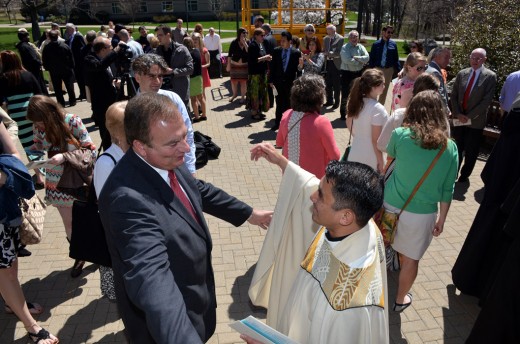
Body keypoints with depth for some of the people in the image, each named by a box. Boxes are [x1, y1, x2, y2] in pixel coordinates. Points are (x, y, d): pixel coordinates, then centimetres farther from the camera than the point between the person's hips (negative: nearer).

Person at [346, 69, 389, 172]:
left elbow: (349, 124, 12)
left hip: (355, 154, 7)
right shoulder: (377, 109, -25)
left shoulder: (355, 101, -4)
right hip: (370, 159, -7)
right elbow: (375, 140, -21)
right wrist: (380, 162, -11)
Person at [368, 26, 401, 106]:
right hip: (377, 69, -2)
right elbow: (371, 58, -2)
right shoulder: (376, 44, -4)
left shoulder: (393, 44, 1)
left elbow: (396, 58, 4)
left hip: (389, 70, 2)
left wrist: (398, 70, -2)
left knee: (384, 90, 12)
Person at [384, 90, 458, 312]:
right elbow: (447, 189, -1)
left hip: (391, 205, 0)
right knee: (410, 259, 18)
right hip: (423, 213, 0)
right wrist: (441, 219, 9)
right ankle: (400, 300, 37)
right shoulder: (449, 147, -6)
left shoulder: (401, 135, -11)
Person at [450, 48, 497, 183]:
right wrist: (458, 114, -9)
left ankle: (465, 175, 26)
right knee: (456, 149, 10)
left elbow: (487, 100, -12)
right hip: (459, 118, 3)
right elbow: (454, 95, 4)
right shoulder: (462, 73, 5)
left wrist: (469, 116, -16)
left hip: (476, 121, -3)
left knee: (471, 151, 8)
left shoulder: (490, 76, -6)